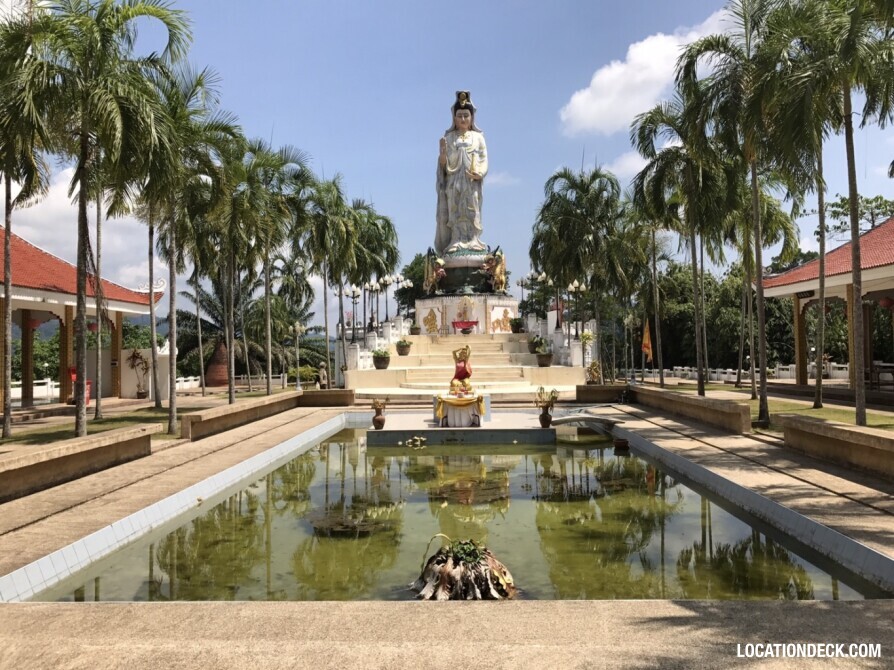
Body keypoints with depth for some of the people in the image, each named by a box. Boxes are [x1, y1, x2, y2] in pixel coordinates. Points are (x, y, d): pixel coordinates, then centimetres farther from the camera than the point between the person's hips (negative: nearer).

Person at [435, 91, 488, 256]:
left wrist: (478, 173, -14)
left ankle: (472, 242, -7)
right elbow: (443, 164, 6)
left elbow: (484, 160, 5)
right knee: (455, 213, -7)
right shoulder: (449, 137, 11)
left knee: (471, 212, -5)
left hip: (472, 183, 0)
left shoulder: (478, 137, 12)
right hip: (453, 182, 0)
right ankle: (456, 242, -10)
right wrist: (442, 150, -14)